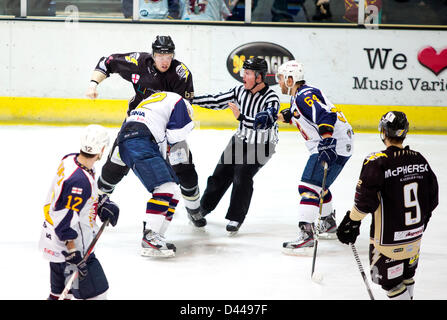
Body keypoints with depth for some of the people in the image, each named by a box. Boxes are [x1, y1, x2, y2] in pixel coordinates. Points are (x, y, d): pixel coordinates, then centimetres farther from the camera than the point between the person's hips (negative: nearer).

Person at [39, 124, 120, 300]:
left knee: (61, 291, 25)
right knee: (96, 293, -6)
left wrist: (103, 203, 6)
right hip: (68, 246, -10)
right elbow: (65, 221, -27)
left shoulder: (70, 159, -1)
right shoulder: (80, 181, -29)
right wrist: (73, 254, -23)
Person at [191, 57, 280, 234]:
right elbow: (218, 101, 2)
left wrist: (241, 117, -46)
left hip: (261, 146, -6)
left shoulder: (271, 98, -23)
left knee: (242, 178, -18)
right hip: (240, 140, 6)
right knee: (221, 174, 5)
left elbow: (265, 122, -36)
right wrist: (192, 99, -4)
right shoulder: (241, 91, -5)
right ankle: (202, 209, 21)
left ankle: (236, 218, -3)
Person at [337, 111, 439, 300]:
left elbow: (365, 201, -23)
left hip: (388, 239, -6)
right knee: (406, 277, 25)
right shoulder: (419, 159, 0)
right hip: (415, 234, 6)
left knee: (390, 283, 7)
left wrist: (352, 222, -9)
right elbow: (432, 197, 10)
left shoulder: (376, 162, -20)